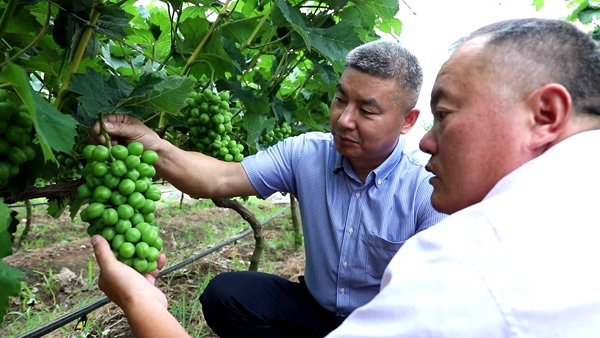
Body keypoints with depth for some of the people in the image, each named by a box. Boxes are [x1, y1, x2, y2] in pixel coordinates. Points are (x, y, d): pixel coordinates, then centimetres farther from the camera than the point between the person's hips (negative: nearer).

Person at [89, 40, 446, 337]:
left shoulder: (428, 190, -18)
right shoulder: (306, 154, -10)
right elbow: (221, 180, -16)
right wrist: (153, 146, -33)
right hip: (315, 308, 4)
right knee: (226, 294, -16)